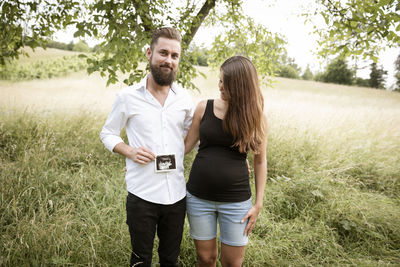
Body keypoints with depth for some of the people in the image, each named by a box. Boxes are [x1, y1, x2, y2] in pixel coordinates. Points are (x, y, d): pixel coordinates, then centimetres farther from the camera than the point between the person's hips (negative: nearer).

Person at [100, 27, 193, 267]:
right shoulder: (128, 97, -5)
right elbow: (107, 133, 7)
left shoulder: (185, 98, 2)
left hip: (177, 193, 3)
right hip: (141, 194, -2)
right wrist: (129, 151, -13)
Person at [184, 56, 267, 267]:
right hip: (199, 197, 1)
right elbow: (186, 146, 3)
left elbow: (260, 162, 2)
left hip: (236, 201, 0)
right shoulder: (204, 108, -4)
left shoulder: (256, 117, -5)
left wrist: (258, 204, 1)